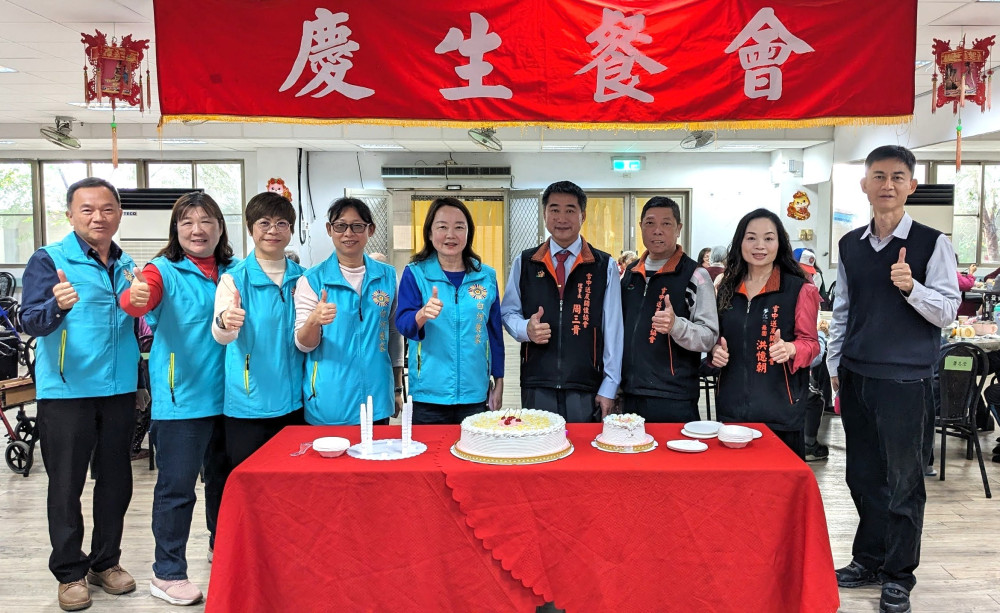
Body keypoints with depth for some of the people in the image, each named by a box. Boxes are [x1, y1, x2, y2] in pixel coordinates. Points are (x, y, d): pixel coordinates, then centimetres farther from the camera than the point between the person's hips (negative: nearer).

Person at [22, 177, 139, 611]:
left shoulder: (127, 265, 10)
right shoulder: (49, 260, -6)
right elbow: (30, 320, -17)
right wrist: (57, 305, -36)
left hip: (119, 389, 5)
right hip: (65, 391, -5)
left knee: (116, 480, 12)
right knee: (66, 485, 5)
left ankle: (106, 561, 27)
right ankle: (70, 572, 19)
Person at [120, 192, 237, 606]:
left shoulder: (231, 273, 7)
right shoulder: (165, 271, -8)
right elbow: (138, 302, -27)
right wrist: (135, 297, -49)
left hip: (226, 396, 6)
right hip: (180, 398, -5)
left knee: (224, 478, 19)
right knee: (176, 488, 0)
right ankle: (167, 574, 15)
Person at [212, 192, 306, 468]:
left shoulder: (302, 278, 6)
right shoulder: (235, 278, -6)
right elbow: (222, 335, -21)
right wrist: (224, 322, -43)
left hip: (294, 402, 4)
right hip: (248, 407, -3)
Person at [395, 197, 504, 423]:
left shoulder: (486, 276, 5)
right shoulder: (415, 273, -1)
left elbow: (495, 331, 10)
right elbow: (403, 324, -11)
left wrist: (499, 383, 10)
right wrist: (422, 315, -33)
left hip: (475, 394, 2)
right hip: (429, 395, -2)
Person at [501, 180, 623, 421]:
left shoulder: (605, 266, 2)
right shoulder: (524, 263, 6)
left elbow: (612, 329, 2)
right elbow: (508, 312, 14)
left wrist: (609, 388, 0)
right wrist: (526, 328, -10)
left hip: (586, 390, -1)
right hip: (536, 388, 1)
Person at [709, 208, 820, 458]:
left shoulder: (798, 289, -4)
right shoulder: (727, 287, 10)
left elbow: (810, 342, -2)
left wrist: (789, 349, -23)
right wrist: (716, 350, -3)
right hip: (732, 406, 4)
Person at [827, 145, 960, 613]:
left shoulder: (931, 243, -6)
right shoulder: (851, 245, 8)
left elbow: (947, 311, -7)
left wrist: (911, 288, -25)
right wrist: (834, 364, 12)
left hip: (904, 377, -5)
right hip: (856, 376, 5)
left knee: (903, 478, 4)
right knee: (862, 473, 14)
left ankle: (898, 575, 18)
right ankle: (869, 559, 30)